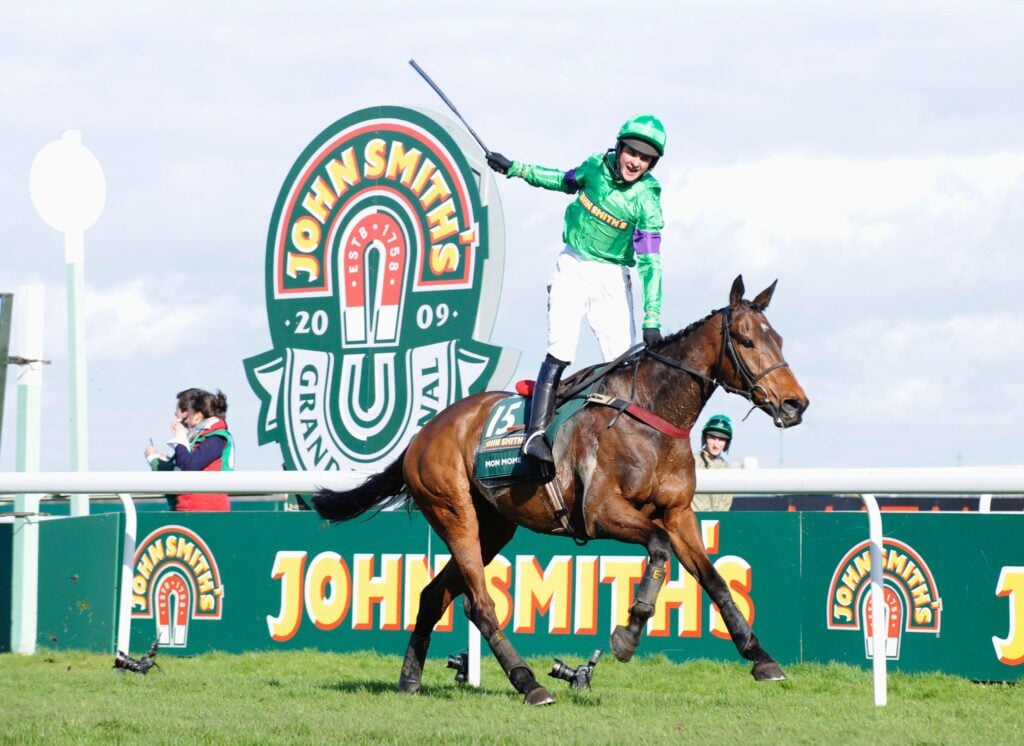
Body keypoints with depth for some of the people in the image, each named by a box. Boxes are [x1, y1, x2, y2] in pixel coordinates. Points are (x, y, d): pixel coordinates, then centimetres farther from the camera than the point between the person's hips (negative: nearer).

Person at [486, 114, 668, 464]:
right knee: (560, 352, -14)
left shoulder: (646, 199, -14)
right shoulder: (597, 165, -5)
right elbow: (566, 181, 18)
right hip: (574, 266, 1)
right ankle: (536, 432, -18)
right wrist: (515, 169, 19)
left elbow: (650, 262, -19)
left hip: (614, 279, -1)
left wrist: (652, 321, -26)